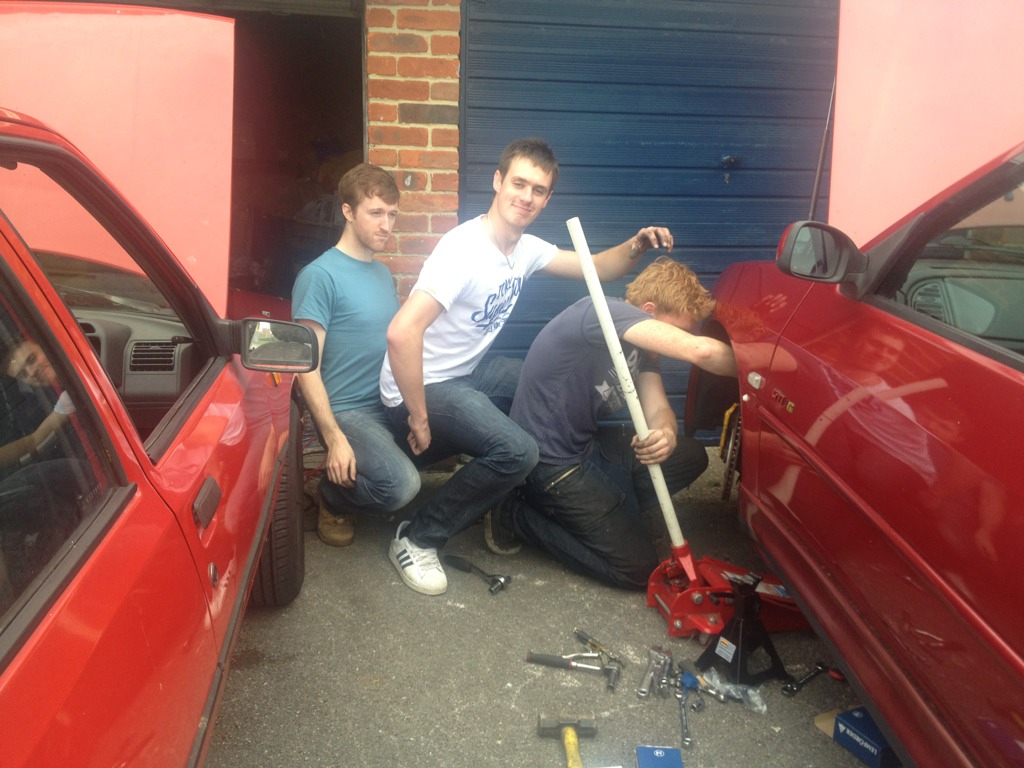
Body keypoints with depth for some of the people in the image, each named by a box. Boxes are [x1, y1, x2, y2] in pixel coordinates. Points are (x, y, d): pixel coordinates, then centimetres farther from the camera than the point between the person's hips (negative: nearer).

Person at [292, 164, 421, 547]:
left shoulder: (383, 273, 13)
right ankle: (333, 496, 5)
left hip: (391, 404, 8)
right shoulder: (320, 275, -11)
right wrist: (334, 438, -20)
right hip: (348, 410, -8)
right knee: (402, 485, -27)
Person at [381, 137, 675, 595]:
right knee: (515, 451, -28)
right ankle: (417, 540, -8)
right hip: (423, 386, -9)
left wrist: (636, 246, -10)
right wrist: (419, 419, -28)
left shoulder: (526, 249, 2)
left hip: (467, 373, 9)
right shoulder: (464, 248, -25)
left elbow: (596, 269, 12)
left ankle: (506, 506, 20)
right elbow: (402, 332, -34)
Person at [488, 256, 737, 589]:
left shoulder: (641, 347, 5)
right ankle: (517, 514, 2)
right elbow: (700, 350, -35)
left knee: (690, 456, 9)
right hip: (550, 461, -9)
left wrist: (666, 433, -29)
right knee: (639, 570, -4)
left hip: (586, 445, 9)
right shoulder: (601, 311, -25)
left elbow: (658, 408, -5)